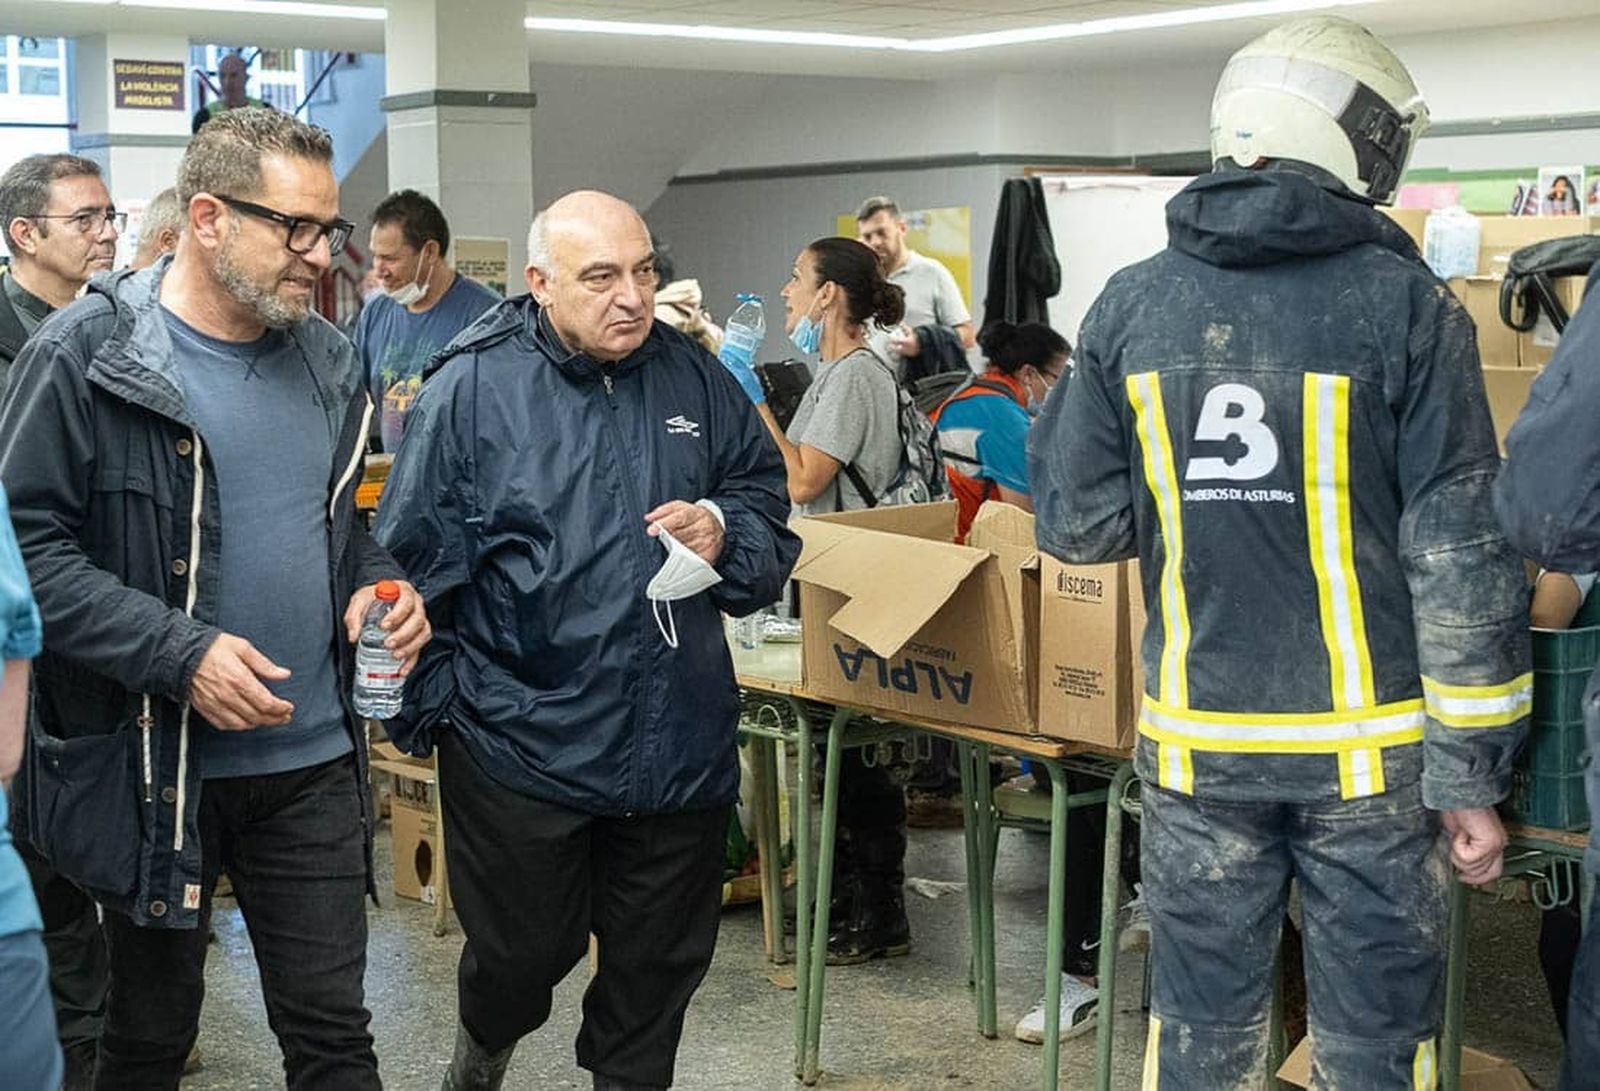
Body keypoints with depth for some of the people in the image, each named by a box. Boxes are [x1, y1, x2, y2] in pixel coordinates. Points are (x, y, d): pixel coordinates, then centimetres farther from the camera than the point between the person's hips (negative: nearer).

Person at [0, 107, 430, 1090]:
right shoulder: (87, 355, -11)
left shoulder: (328, 361, 7)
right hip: (152, 767, -4)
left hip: (314, 758, 4)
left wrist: (376, 590, -2)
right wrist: (177, 652, -23)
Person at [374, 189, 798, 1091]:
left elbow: (769, 505, 13)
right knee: (523, 951, 12)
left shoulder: (696, 380, 3)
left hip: (681, 741, 4)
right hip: (522, 740, -3)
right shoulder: (472, 390, -9)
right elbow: (415, 564, -6)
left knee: (661, 963, 15)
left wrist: (725, 530, -9)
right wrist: (432, 708, -7)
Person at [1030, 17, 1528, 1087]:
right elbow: (1463, 557, -11)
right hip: (1367, 748, -3)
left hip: (1196, 740, 3)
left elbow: (1077, 526, 2)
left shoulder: (1133, 305, 0)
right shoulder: (1406, 306, -9)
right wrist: (1471, 773, -6)